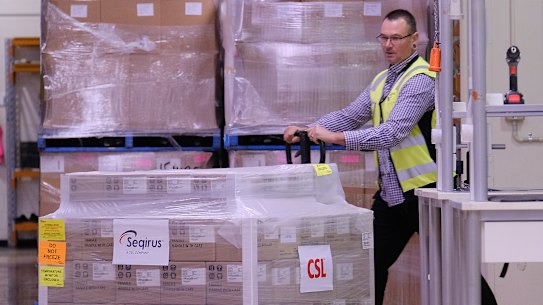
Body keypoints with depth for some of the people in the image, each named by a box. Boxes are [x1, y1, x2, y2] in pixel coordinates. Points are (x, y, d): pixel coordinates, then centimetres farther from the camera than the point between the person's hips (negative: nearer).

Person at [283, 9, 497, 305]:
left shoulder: (422, 79, -16)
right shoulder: (381, 81, 13)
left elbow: (394, 131, -26)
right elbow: (349, 116, 16)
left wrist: (335, 137, -29)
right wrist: (308, 129, 0)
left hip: (425, 189, -8)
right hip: (391, 192, 8)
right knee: (372, 262, 10)